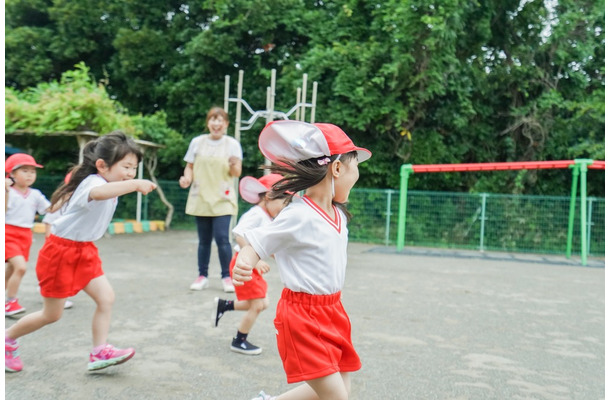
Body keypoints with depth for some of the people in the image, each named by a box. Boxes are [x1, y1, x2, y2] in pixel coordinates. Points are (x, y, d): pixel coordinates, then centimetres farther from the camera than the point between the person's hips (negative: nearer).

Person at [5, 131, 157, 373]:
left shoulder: (107, 185, 5)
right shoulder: (93, 182, -25)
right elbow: (99, 193, -55)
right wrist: (135, 184, -63)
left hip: (84, 252, 8)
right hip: (60, 253, -8)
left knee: (106, 297, -5)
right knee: (52, 314, 6)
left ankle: (99, 353, 2)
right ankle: (8, 340, 30)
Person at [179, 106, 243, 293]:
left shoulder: (232, 144, 2)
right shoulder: (197, 142, 6)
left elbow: (237, 173, 1)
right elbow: (190, 167, 11)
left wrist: (233, 165, -20)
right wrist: (187, 178, -9)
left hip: (222, 200, -2)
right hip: (200, 199, 2)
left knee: (222, 238, -10)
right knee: (204, 240, 7)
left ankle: (227, 277, 4)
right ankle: (202, 276, 19)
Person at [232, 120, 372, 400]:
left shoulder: (339, 214, 5)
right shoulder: (298, 216, -20)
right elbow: (255, 246, -21)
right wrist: (243, 265, -39)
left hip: (332, 311, 9)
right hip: (302, 315, -8)